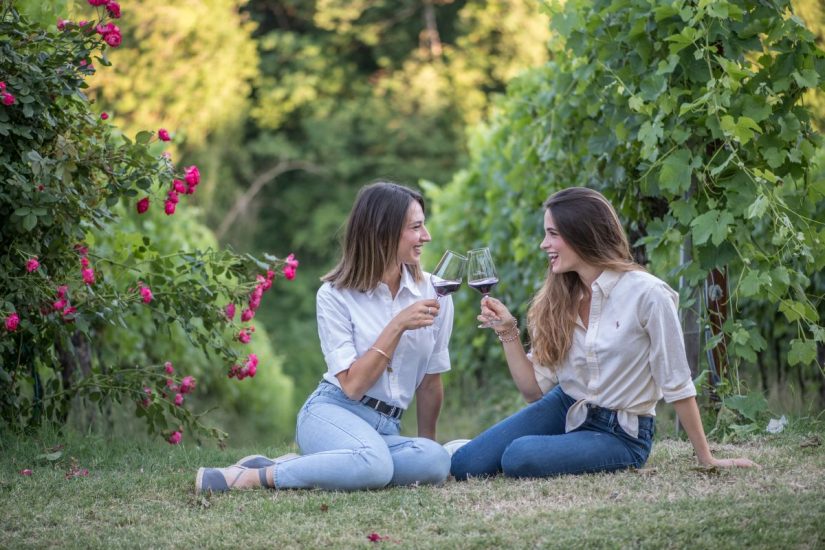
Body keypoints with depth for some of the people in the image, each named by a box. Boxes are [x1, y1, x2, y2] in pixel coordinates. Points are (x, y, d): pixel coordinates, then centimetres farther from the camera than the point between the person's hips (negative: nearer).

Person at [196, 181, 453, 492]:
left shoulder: (433, 292, 5)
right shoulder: (335, 295, -4)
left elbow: (430, 381, 14)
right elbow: (352, 384, -12)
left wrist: (427, 442, 20)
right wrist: (397, 326, -17)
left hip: (386, 428, 5)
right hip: (332, 412, -5)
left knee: (435, 461, -34)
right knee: (375, 464, -41)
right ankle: (253, 477, -24)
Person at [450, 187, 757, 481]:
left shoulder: (646, 294, -18)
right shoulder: (559, 299, 0)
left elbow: (677, 385, -13)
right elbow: (534, 389, 1)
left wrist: (706, 458, -9)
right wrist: (508, 332, -11)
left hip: (621, 435, -6)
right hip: (564, 410, 6)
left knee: (519, 457, -29)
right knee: (464, 464, -8)